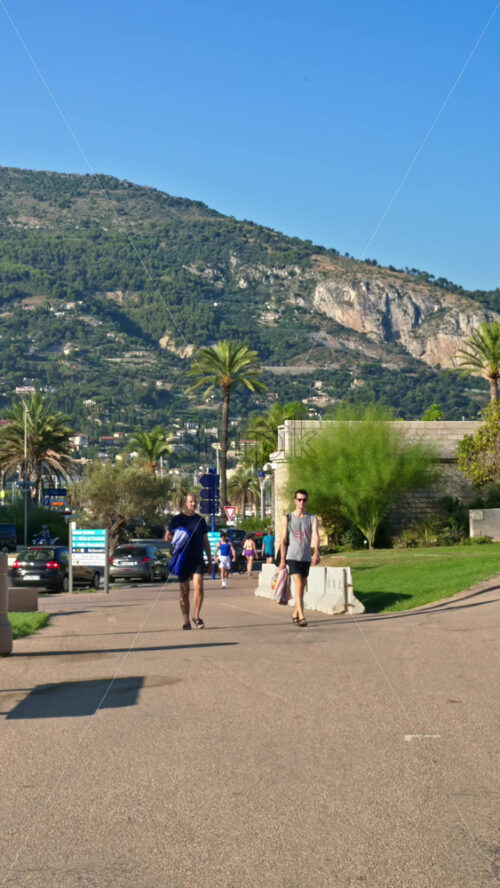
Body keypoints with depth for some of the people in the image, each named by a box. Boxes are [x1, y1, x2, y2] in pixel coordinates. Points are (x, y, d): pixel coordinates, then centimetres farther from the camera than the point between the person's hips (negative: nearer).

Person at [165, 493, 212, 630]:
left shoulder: (200, 520, 11)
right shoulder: (177, 519, 3)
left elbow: (205, 542, 16)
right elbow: (167, 537, 8)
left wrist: (210, 561, 14)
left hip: (198, 560, 1)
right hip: (183, 560, -1)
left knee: (199, 587, -14)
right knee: (184, 591, 4)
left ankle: (196, 616, 0)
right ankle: (186, 621, 12)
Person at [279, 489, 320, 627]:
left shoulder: (312, 519, 6)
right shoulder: (288, 518, 4)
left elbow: (315, 536, -9)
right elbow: (284, 540, 2)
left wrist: (316, 552, -26)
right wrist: (282, 560, -4)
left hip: (306, 557, 3)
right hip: (292, 557, -3)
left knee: (301, 587, 11)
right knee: (298, 585, -16)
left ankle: (295, 614, 26)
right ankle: (301, 617, -22)